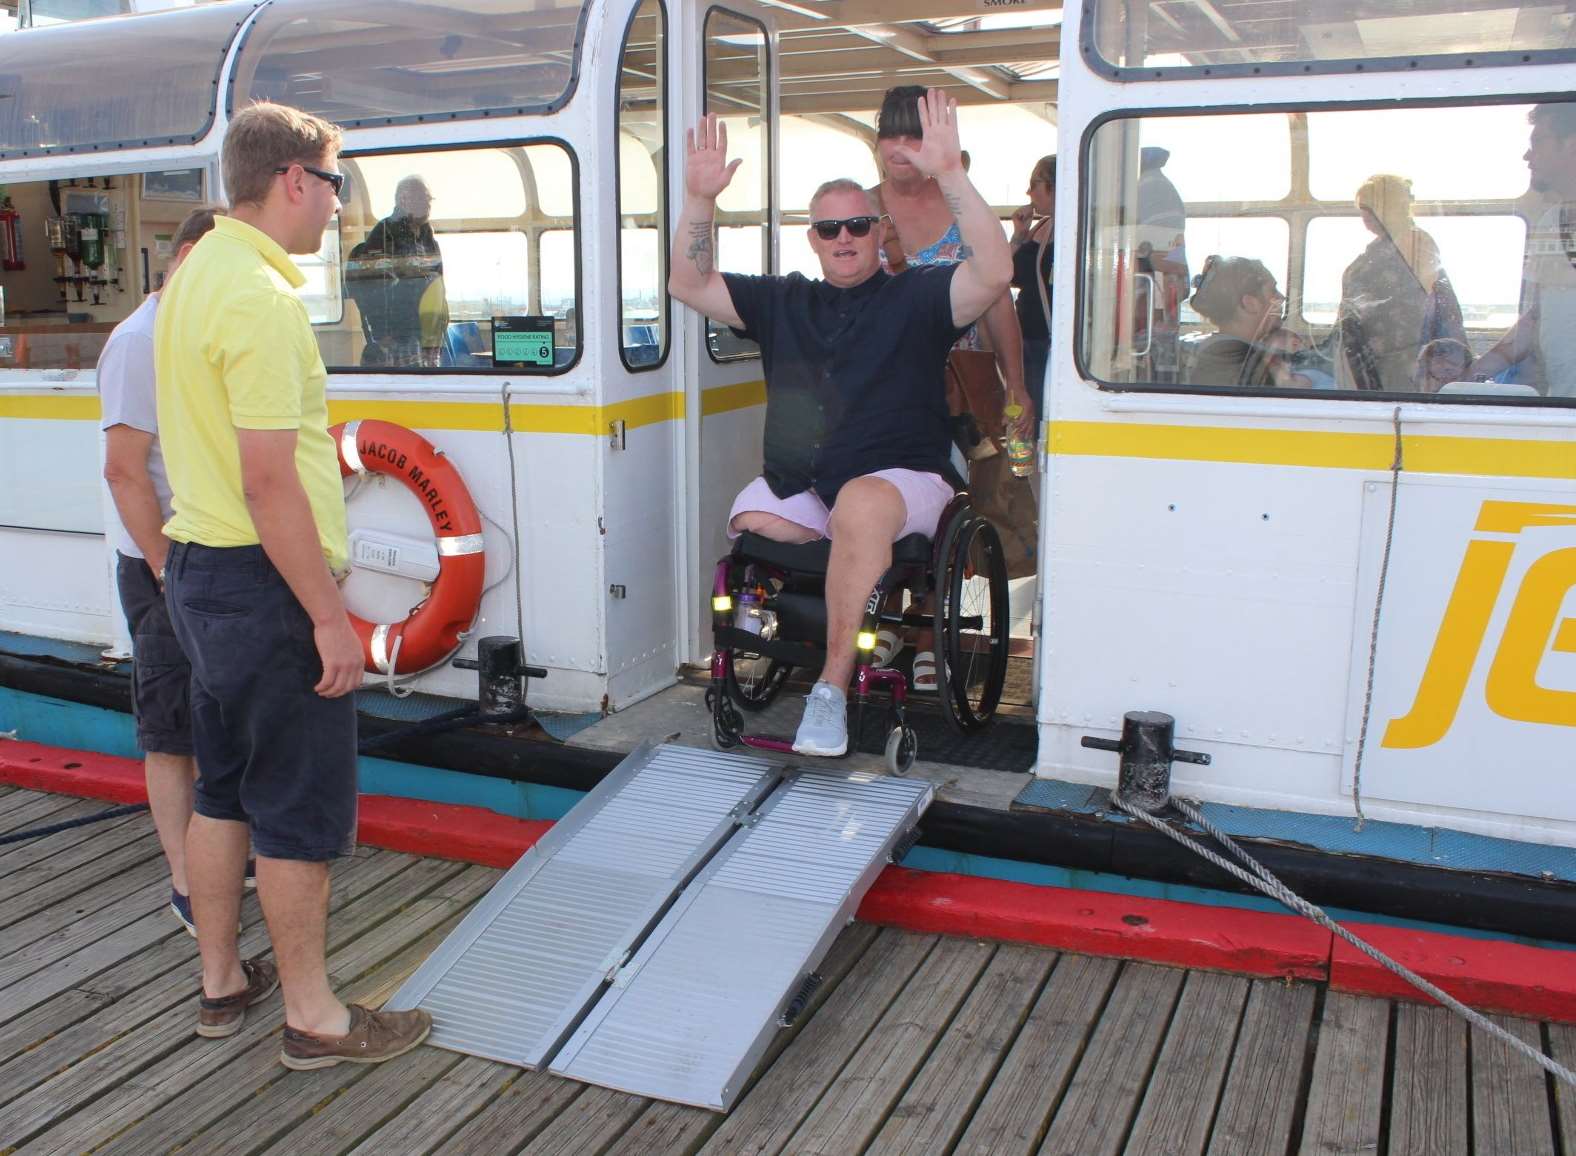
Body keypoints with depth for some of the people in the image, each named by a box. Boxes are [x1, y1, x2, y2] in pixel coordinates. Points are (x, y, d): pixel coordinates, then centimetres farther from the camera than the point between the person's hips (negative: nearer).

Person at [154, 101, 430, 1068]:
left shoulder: (197, 273, 11)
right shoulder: (262, 299, -20)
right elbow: (270, 482, -25)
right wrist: (329, 617, -20)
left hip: (201, 569, 10)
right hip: (264, 581, -10)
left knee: (224, 787, 18)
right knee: (302, 804, 2)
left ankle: (223, 981, 32)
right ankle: (314, 1016, 15)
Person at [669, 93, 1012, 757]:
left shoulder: (917, 296, 9)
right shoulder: (783, 302, 21)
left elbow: (994, 274, -10)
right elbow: (688, 284, 17)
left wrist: (950, 176, -18)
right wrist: (700, 200, 3)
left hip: (903, 479, -4)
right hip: (796, 485, 4)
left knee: (861, 505, -38)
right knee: (748, 526, -27)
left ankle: (833, 685, -32)